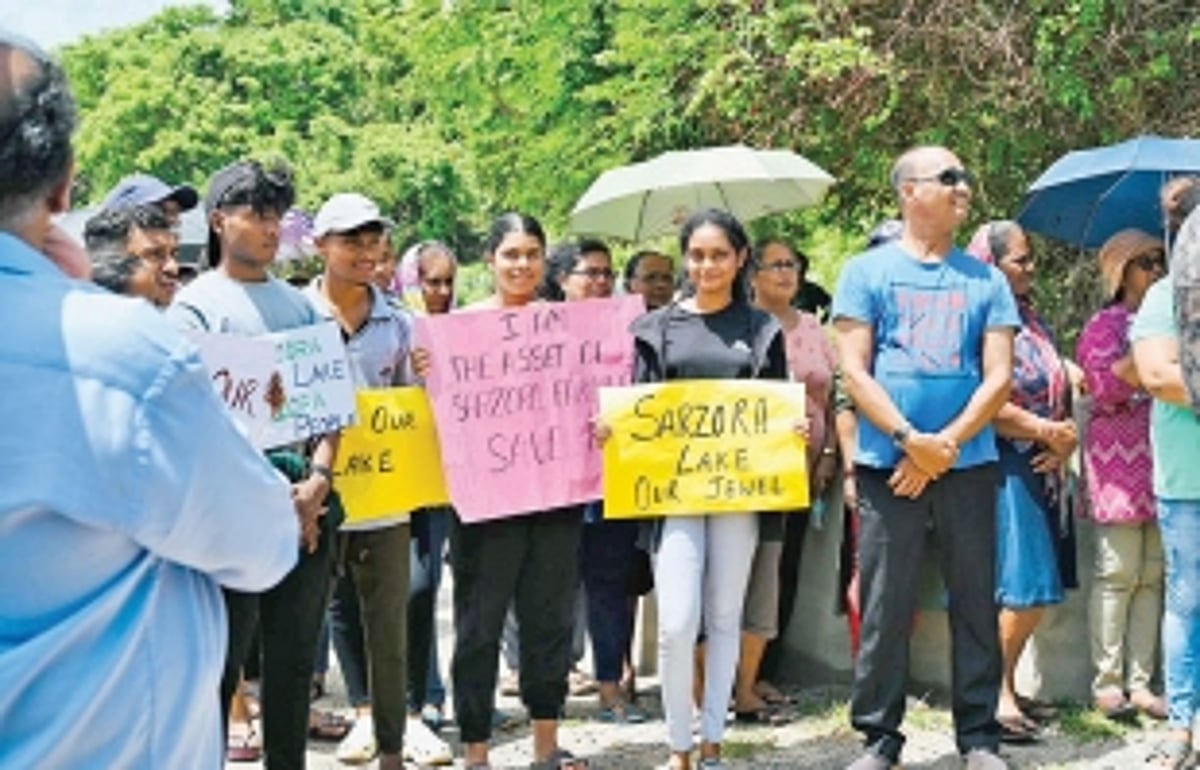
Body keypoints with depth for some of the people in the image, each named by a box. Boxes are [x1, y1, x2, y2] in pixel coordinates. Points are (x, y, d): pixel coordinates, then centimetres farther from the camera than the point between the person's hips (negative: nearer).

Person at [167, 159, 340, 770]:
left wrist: (318, 479, -6)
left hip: (306, 499, 5)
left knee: (295, 656, 11)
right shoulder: (196, 304, -2)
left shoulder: (299, 305, 14)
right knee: (221, 659, 0)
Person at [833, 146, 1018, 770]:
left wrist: (946, 445, -9)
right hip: (887, 463, -2)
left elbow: (999, 377, 3)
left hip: (969, 462, 2)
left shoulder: (986, 279, 11)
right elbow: (855, 372, -3)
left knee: (975, 602, 6)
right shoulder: (867, 271, 5)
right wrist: (911, 439, -14)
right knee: (885, 605, 1)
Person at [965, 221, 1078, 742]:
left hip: (1042, 468, 9)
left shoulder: (1035, 323, 17)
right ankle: (997, 695, -3)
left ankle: (1007, 686, 18)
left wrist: (1067, 440, -1)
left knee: (1037, 591, 9)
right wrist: (1047, 431, -12)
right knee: (1019, 589, -10)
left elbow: (1061, 393, 17)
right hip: (1003, 468, -9)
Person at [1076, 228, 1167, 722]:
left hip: (1164, 454, 6)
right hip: (1119, 454, -6)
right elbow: (1106, 385, -10)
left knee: (1153, 575, 3)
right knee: (1118, 573, -7)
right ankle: (1106, 682, -1)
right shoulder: (1105, 324, 1)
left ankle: (1140, 682, 7)